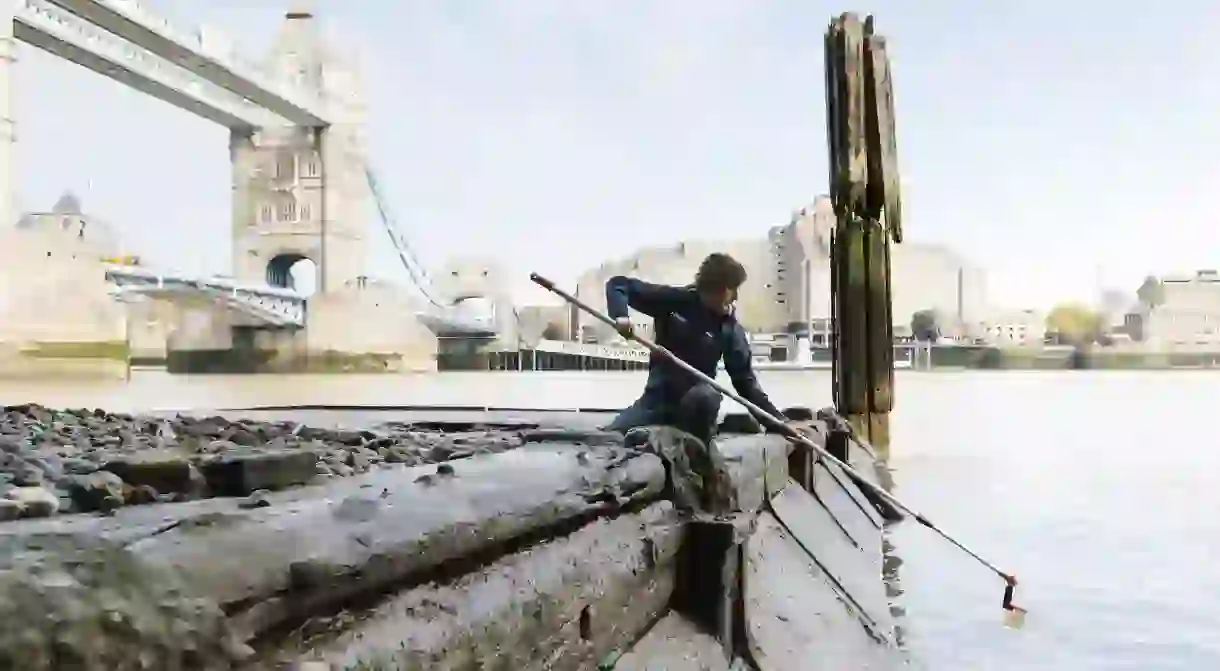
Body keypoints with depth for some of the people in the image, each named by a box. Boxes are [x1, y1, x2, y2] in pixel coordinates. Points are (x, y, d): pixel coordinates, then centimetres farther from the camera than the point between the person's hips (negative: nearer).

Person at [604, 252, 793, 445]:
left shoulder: (730, 328, -5)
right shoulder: (673, 300, -7)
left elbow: (746, 381, -4)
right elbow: (619, 284, -4)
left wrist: (779, 421, -12)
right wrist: (620, 315, -26)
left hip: (698, 400, 0)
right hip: (658, 396, 1)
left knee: (705, 396, -37)